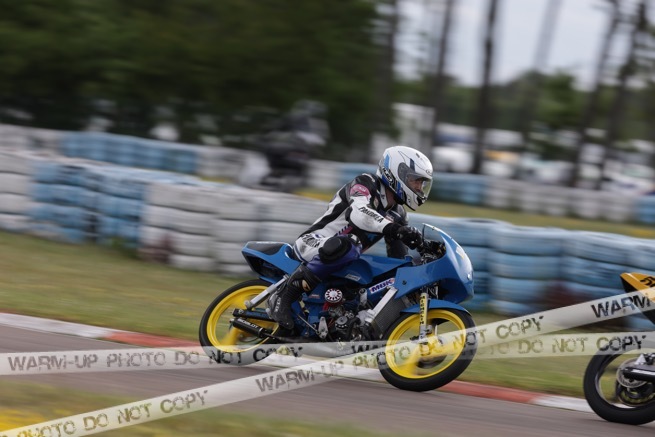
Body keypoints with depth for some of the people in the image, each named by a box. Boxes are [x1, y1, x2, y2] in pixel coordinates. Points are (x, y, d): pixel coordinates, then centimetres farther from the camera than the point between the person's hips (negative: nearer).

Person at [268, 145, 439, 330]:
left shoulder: (397, 215, 13)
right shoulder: (365, 183, -12)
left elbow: (399, 259, 18)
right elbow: (358, 212, -35)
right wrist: (394, 229, -48)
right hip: (312, 243, -9)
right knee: (344, 246, -40)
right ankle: (285, 294, -33)